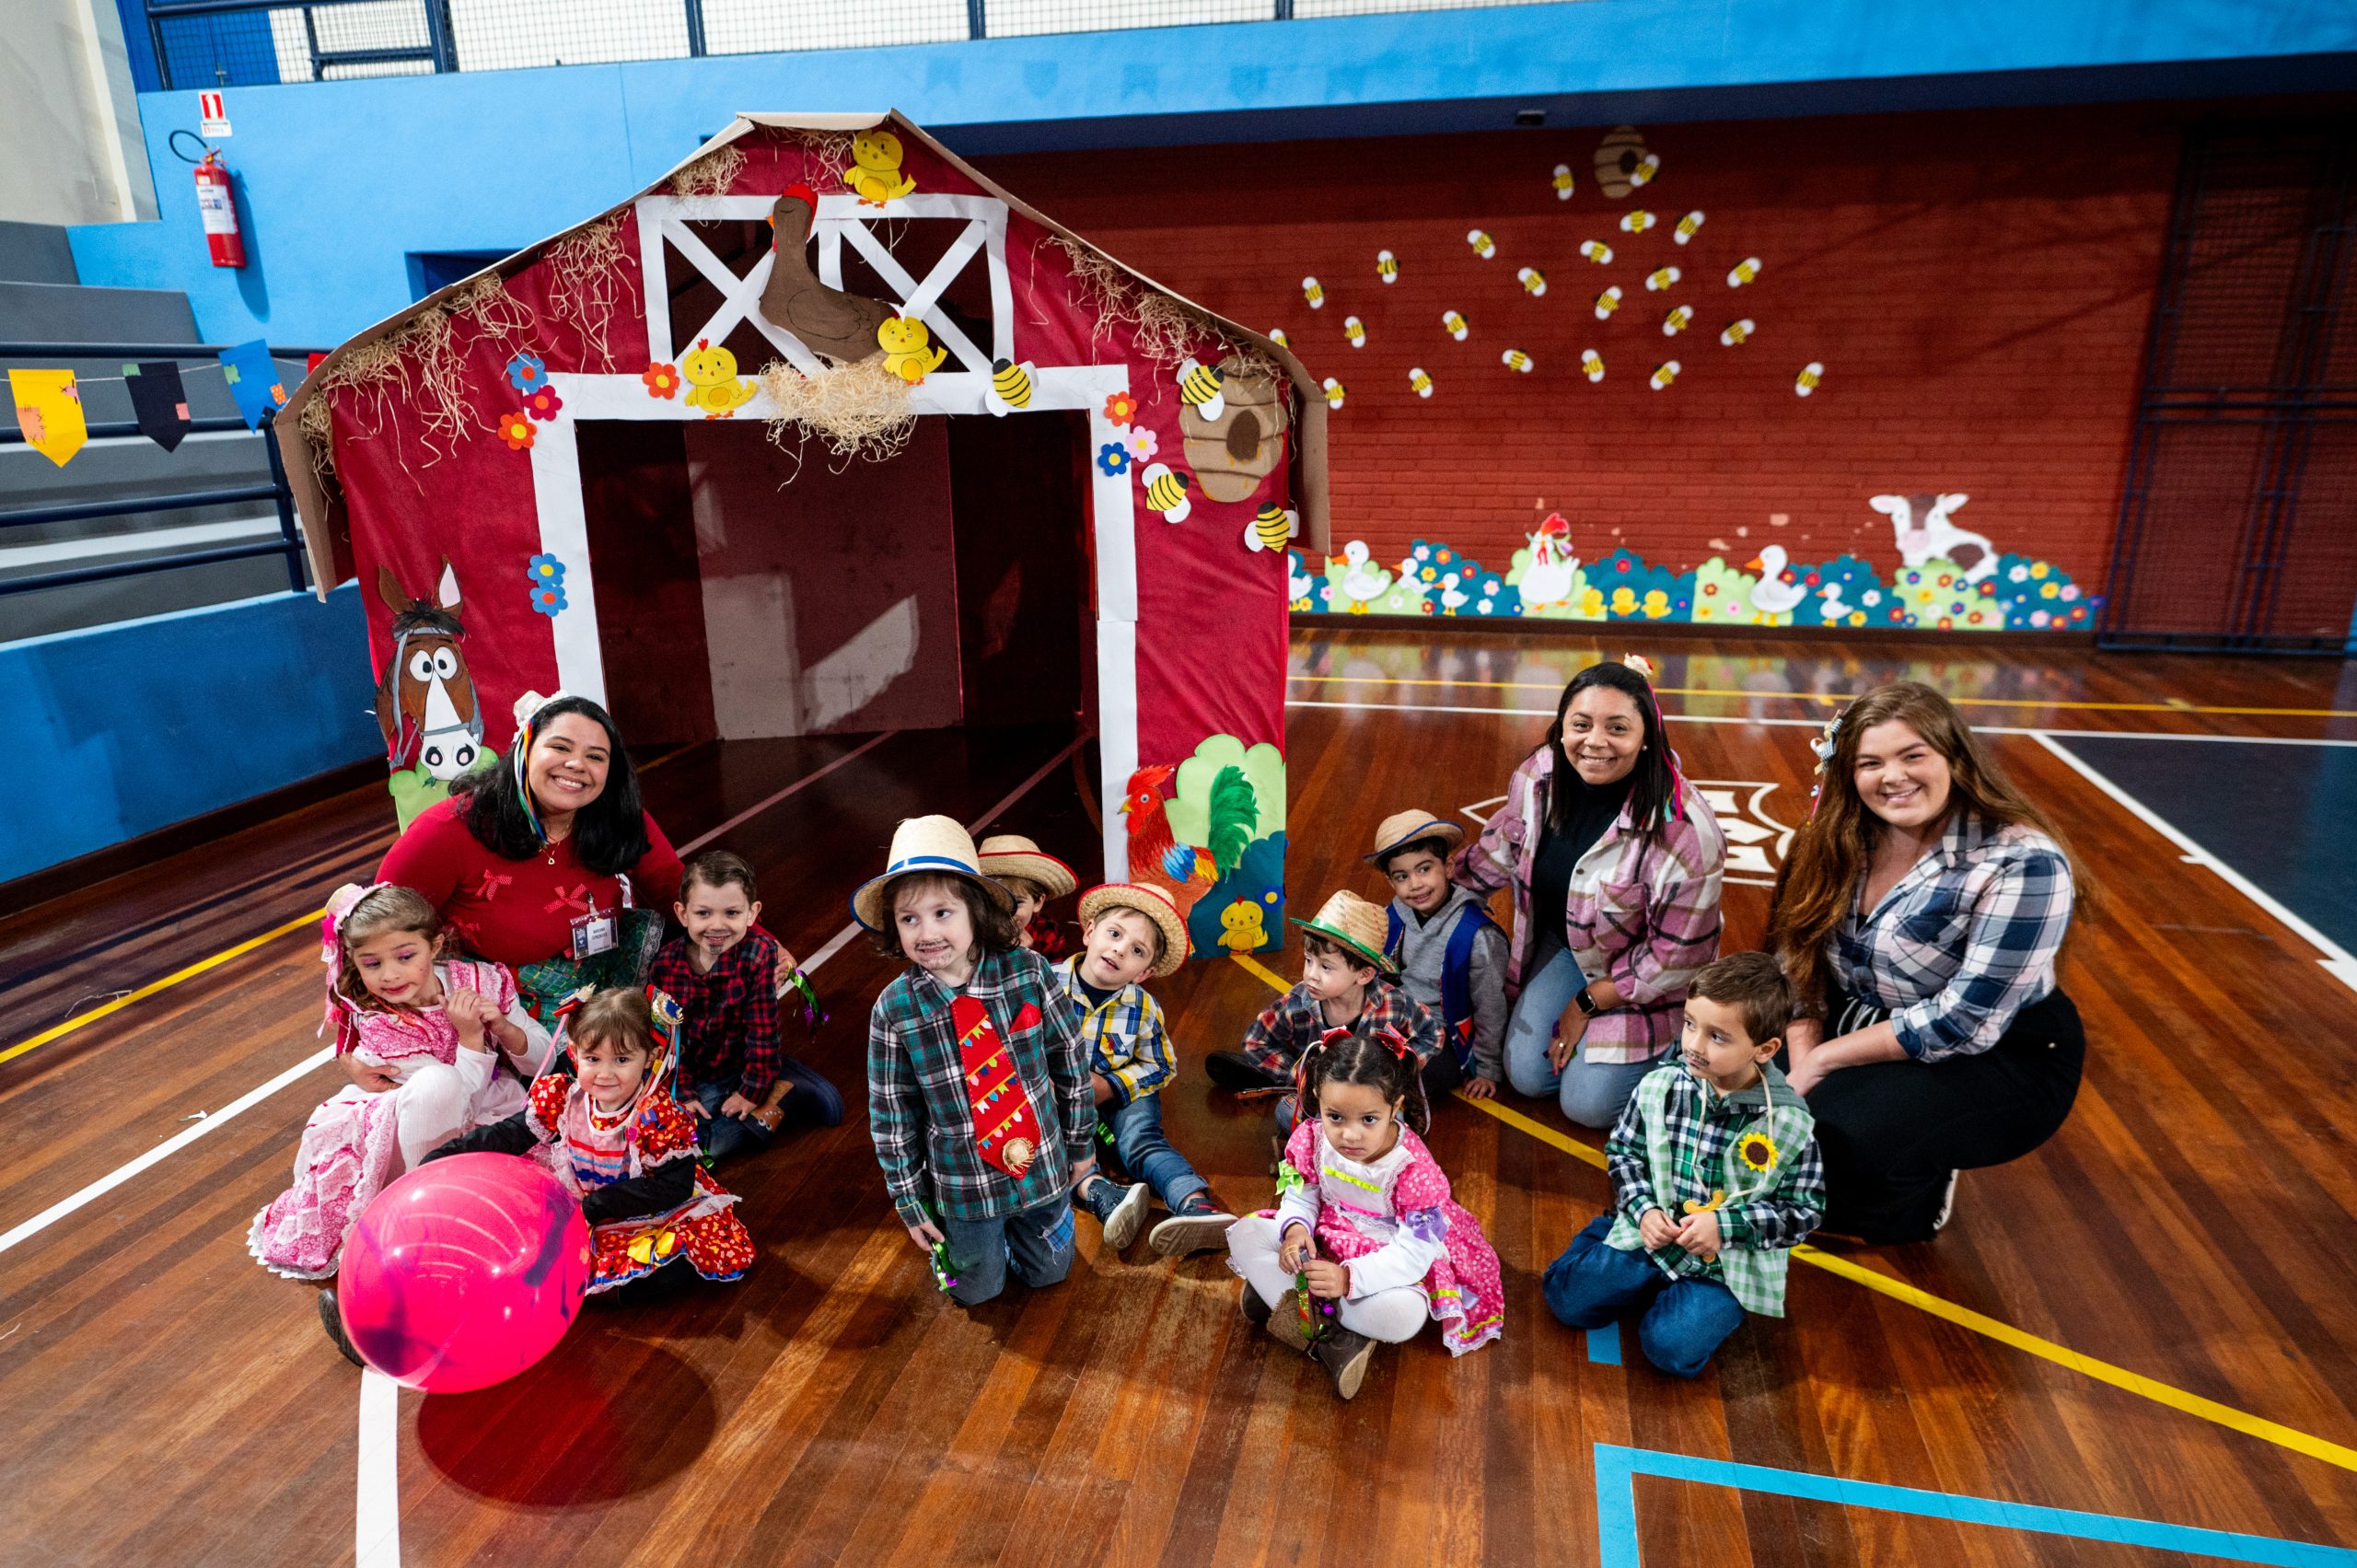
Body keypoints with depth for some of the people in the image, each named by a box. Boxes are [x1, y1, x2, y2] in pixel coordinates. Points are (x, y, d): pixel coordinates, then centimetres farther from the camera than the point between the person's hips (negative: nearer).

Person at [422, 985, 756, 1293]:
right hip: (576, 1204, 5)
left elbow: (674, 1186, -25)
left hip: (651, 1212, -5)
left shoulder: (659, 1116, -24)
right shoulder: (562, 1097, -10)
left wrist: (592, 1206, -28)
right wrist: (443, 1156, -8)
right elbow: (511, 1135, 1)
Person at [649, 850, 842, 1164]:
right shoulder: (666, 963, -14)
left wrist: (752, 1090, -14)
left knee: (829, 1106, -13)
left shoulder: (759, 952, -20)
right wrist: (683, 1094, -9)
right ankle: (776, 1103, -10)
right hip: (698, 1074, 1)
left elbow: (762, 1028, -16)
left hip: (749, 1063, 0)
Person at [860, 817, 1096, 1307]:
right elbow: (891, 1114, -7)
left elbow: (1070, 1060, -5)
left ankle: (1006, 1229, 47)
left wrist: (1081, 1143, 3)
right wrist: (909, 1201, -2)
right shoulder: (894, 1009, -19)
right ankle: (960, 1233, 45)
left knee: (1049, 1272, 21)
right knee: (977, 1290, 17)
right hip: (965, 1186, -1)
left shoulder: (1028, 972, -19)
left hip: (1044, 1168, 1)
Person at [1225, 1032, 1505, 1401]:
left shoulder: (1413, 1167, -29)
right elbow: (1300, 1197, -1)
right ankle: (1329, 1338, -24)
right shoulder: (1312, 1139, -18)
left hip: (1390, 1259, -4)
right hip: (1326, 1243, 4)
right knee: (1244, 1234, -16)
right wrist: (1295, 1228, -26)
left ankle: (1281, 1297, -22)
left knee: (1406, 1314, -37)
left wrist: (1349, 1277, -39)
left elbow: (1414, 1253, -27)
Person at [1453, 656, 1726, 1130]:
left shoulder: (1685, 830, -33)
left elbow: (1674, 958, -22)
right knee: (1526, 1076, 0)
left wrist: (1588, 1003, -13)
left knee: (1588, 1104, -7)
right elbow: (1501, 848, 6)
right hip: (1564, 945, 5)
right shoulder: (1540, 775, -17)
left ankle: (1668, 1048, 20)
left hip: (1644, 981, -5)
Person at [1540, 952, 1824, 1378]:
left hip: (1727, 1264, -2)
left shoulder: (1788, 1123, -17)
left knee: (1673, 1348, -19)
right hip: (1652, 1234, 3)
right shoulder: (1660, 1086, -10)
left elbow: (1804, 1211, -8)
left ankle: (1701, 1301, 11)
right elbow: (1622, 1151, 5)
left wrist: (1727, 1225, -20)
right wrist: (1643, 1209, -11)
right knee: (1567, 1298, -6)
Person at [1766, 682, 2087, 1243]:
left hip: (2000, 1057, -6)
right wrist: (1801, 1063, -18)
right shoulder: (1840, 841, -4)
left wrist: (1824, 1059, -19)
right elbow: (1798, 964, -3)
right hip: (1864, 1023, 6)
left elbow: (1965, 1020, -24)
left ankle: (1921, 1195, 3)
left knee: (1841, 1130, -31)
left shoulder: (2023, 863, -22)